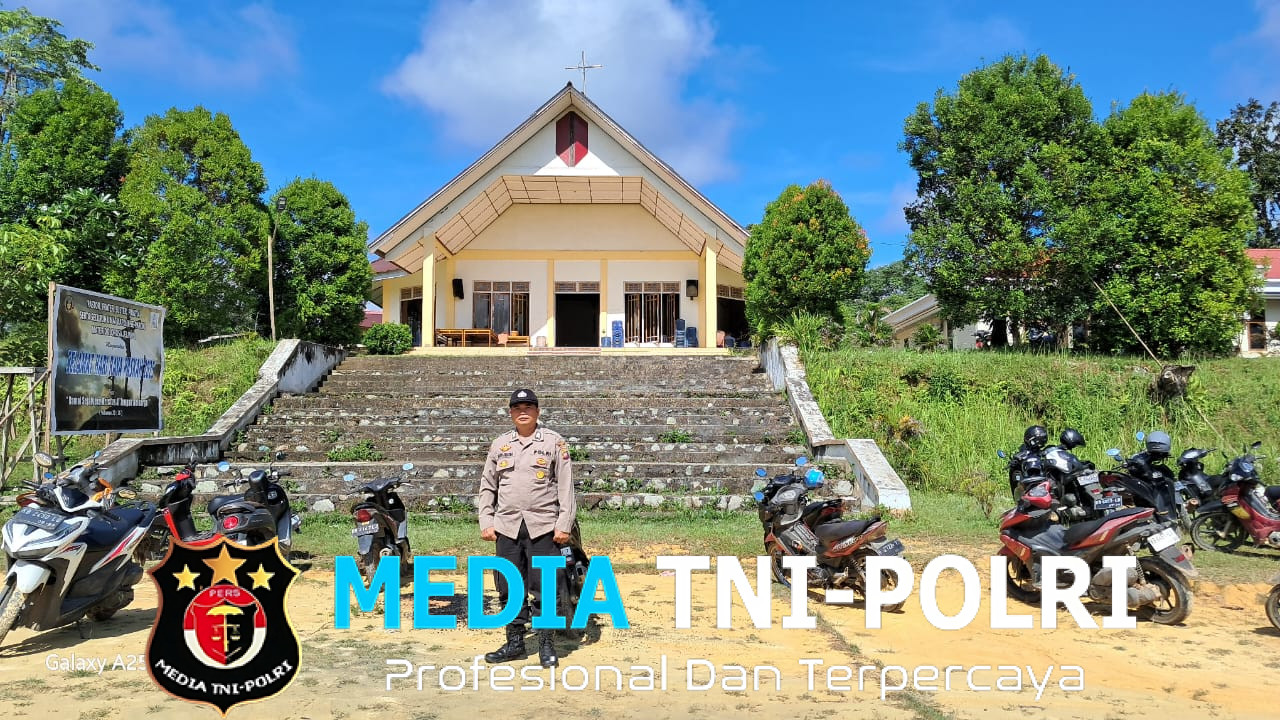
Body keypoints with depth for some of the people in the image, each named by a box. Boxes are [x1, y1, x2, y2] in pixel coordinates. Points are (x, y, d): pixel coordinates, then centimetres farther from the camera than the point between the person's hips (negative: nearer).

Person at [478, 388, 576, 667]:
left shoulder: (554, 442, 3)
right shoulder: (500, 444, 12)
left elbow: (566, 487, 0)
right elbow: (487, 486, 14)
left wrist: (564, 525, -7)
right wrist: (486, 523, 5)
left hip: (543, 526, -3)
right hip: (507, 526, 3)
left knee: (544, 589, 0)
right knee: (509, 588, 8)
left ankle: (546, 644, 11)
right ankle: (515, 643, 20)